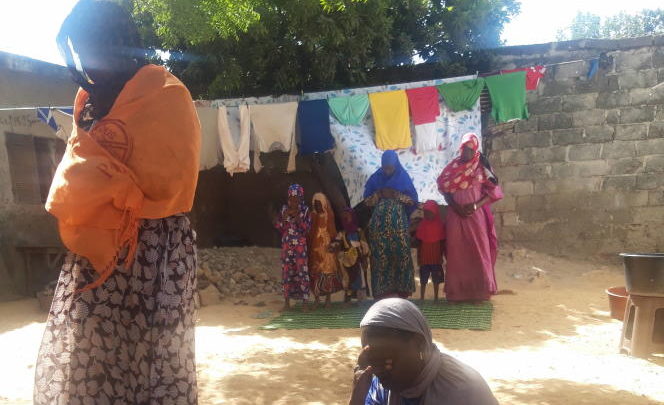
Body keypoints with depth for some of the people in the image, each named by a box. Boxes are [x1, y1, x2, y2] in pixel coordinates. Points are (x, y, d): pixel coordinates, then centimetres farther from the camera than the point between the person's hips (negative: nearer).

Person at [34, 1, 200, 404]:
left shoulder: (166, 95, -7)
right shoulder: (93, 98, 14)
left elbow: (160, 181, -15)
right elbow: (78, 172, 18)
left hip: (151, 249, -7)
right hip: (96, 248, 7)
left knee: (148, 355, -1)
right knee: (86, 354, 11)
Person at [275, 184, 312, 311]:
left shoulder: (305, 211, -1)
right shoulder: (284, 209, 6)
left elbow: (307, 229, -7)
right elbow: (277, 225, 4)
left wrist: (297, 217, -19)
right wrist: (284, 216, -12)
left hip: (301, 246, -2)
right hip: (287, 246, 2)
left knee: (302, 272, -6)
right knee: (287, 272, 3)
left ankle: (304, 302, -1)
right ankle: (287, 301, 11)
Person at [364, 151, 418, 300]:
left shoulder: (403, 177, 4)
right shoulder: (375, 178, 8)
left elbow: (413, 200, 2)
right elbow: (367, 200, 8)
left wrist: (396, 195, -10)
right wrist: (379, 194, -8)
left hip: (398, 223, -1)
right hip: (379, 223, 1)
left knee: (400, 254, -6)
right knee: (381, 255, -4)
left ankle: (400, 289, 1)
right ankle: (382, 290, 1)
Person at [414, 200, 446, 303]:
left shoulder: (440, 225, -2)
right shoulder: (422, 225, 2)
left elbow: (442, 242, 0)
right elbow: (419, 242, 4)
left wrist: (441, 256, -5)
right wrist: (418, 257, 2)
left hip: (436, 258, -1)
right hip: (424, 258, 1)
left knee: (436, 279, 6)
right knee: (423, 280, 6)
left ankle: (436, 298, 16)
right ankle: (421, 298, 14)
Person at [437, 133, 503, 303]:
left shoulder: (481, 168, 0)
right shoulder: (452, 167, 7)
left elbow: (494, 192, -2)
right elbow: (445, 190, 8)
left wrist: (476, 205, -14)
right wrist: (455, 206, -8)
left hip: (476, 216, -2)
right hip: (456, 216, 2)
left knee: (478, 253, 0)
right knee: (457, 254, 5)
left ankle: (479, 292, 9)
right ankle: (457, 292, 14)